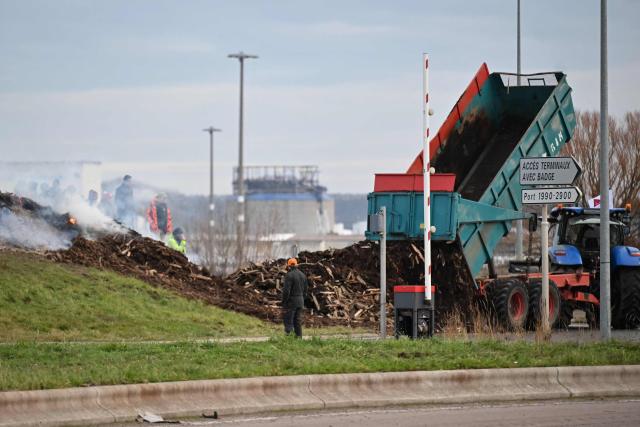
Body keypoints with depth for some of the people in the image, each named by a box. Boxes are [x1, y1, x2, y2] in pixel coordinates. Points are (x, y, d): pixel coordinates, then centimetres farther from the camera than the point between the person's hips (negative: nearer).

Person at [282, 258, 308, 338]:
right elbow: (305, 289, 15)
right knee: (298, 322, 12)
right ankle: (299, 337, 11)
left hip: (291, 301, -7)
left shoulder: (289, 275, -14)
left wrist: (284, 303, -12)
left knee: (288, 322, -4)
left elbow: (286, 290, -18)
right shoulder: (302, 275, 10)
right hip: (300, 301, 7)